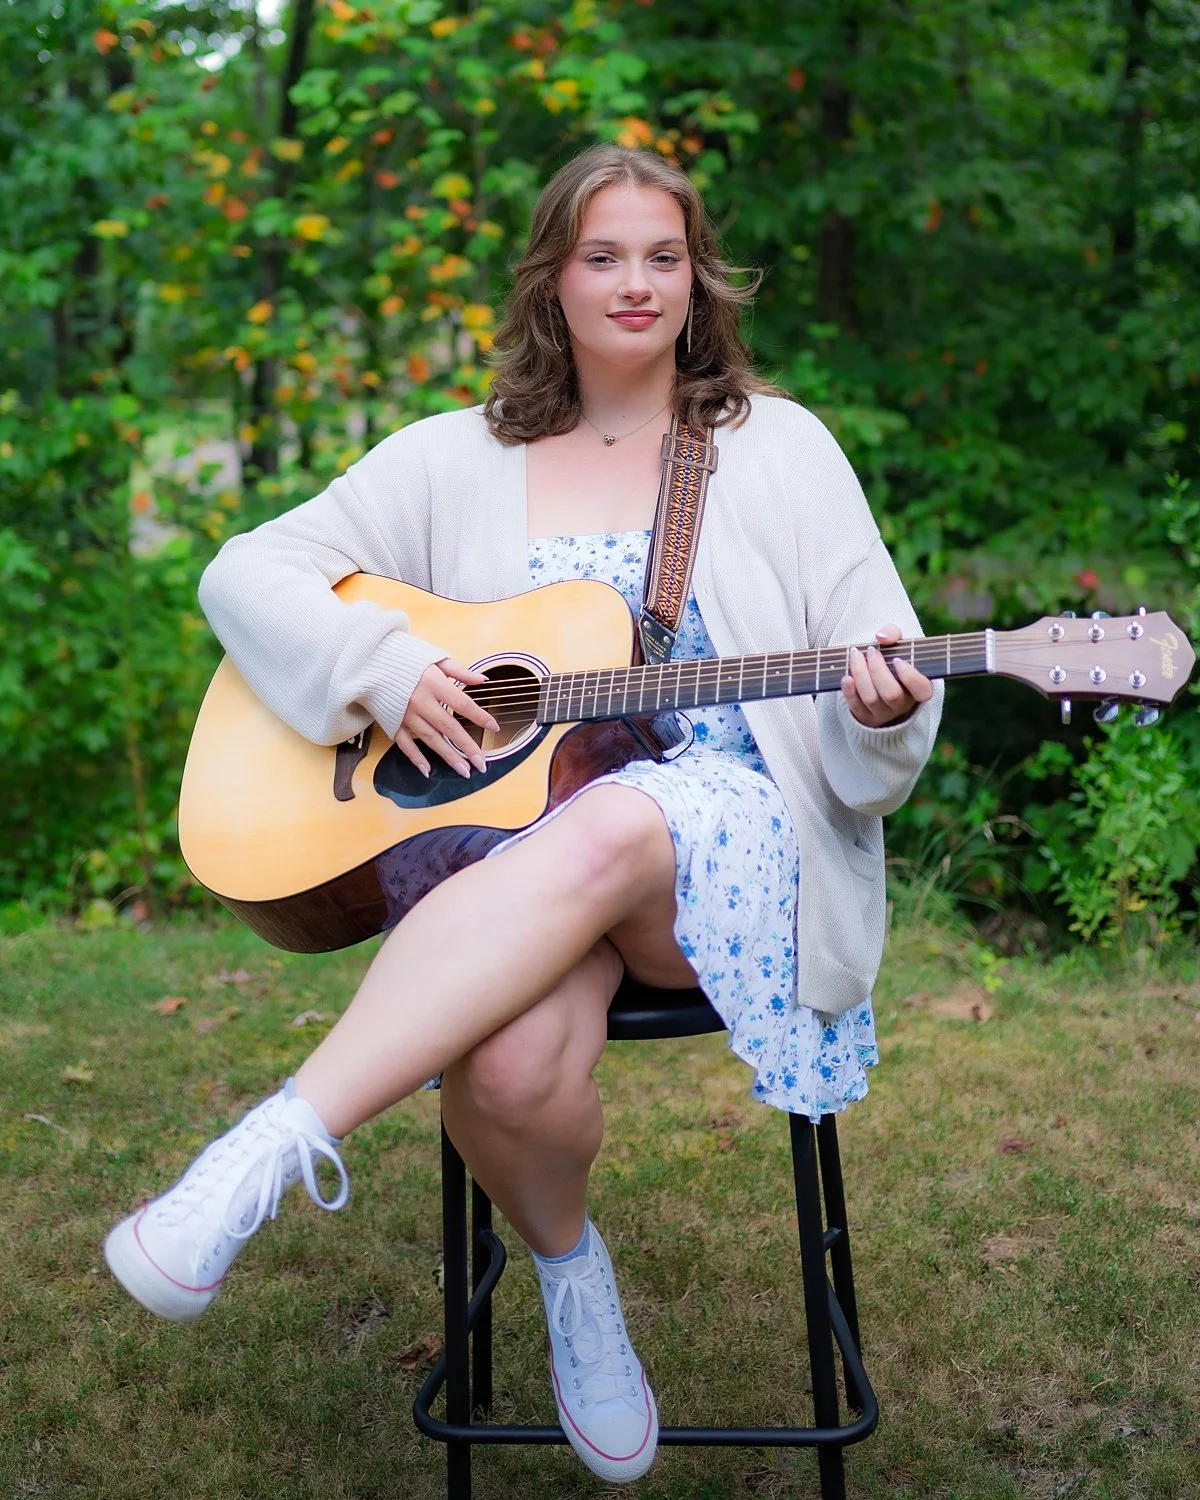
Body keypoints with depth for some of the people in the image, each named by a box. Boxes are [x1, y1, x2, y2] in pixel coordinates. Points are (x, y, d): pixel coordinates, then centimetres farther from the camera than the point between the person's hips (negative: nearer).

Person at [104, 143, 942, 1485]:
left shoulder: (779, 446, 12)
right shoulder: (457, 460, 14)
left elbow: (882, 673, 7)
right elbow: (245, 572, 10)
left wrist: (884, 714, -18)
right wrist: (379, 665, -9)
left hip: (726, 837, -1)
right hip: (500, 840, 1)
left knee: (605, 830, -40)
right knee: (510, 1069, -33)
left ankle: (278, 1144, -40)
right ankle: (565, 1261, 1)